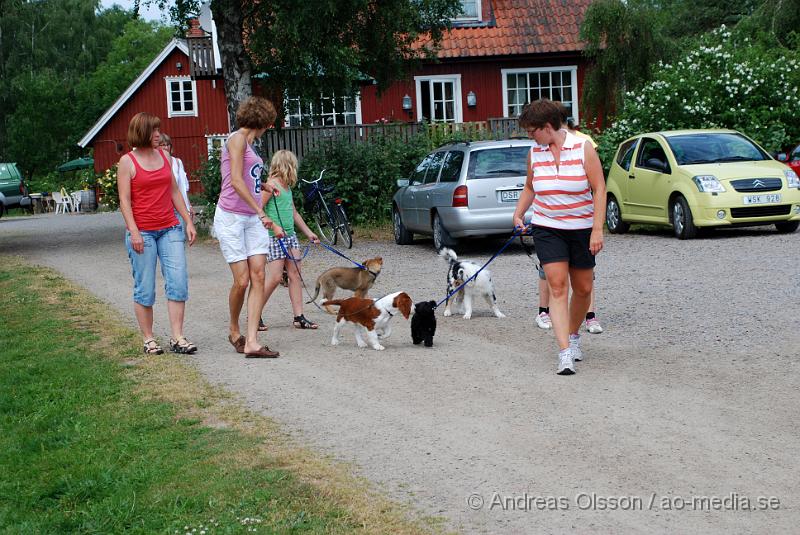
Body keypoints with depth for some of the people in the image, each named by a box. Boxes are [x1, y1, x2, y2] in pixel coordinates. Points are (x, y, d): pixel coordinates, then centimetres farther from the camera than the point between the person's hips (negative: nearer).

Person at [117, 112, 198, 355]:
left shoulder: (165, 157, 12)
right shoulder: (127, 161, -2)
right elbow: (124, 200, -6)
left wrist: (188, 221, 13)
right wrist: (134, 232, -15)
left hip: (170, 229, 5)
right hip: (142, 232, -4)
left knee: (178, 282, -4)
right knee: (145, 288, 1)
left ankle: (177, 338, -1)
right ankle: (148, 339, 11)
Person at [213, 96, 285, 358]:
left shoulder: (248, 144, 19)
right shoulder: (237, 139, -6)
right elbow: (236, 181, -17)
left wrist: (271, 223, 21)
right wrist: (261, 213, -20)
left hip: (253, 218, 8)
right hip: (231, 218, -8)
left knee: (258, 277, -5)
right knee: (242, 280, -7)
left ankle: (252, 342, -8)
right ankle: (234, 330, 18)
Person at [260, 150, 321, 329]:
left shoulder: (287, 186, 15)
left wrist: (308, 233, 26)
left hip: (290, 235, 9)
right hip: (274, 238, -8)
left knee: (295, 275, 4)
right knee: (276, 278, -9)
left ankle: (299, 317, 6)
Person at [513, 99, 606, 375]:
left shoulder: (583, 148, -9)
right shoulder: (535, 152, 2)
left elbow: (599, 189, -9)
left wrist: (597, 229, -15)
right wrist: (518, 214, 6)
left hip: (582, 229, -1)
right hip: (547, 229, 1)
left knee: (582, 289, 9)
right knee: (557, 285, -12)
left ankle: (573, 335, 35)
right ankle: (565, 352, -16)